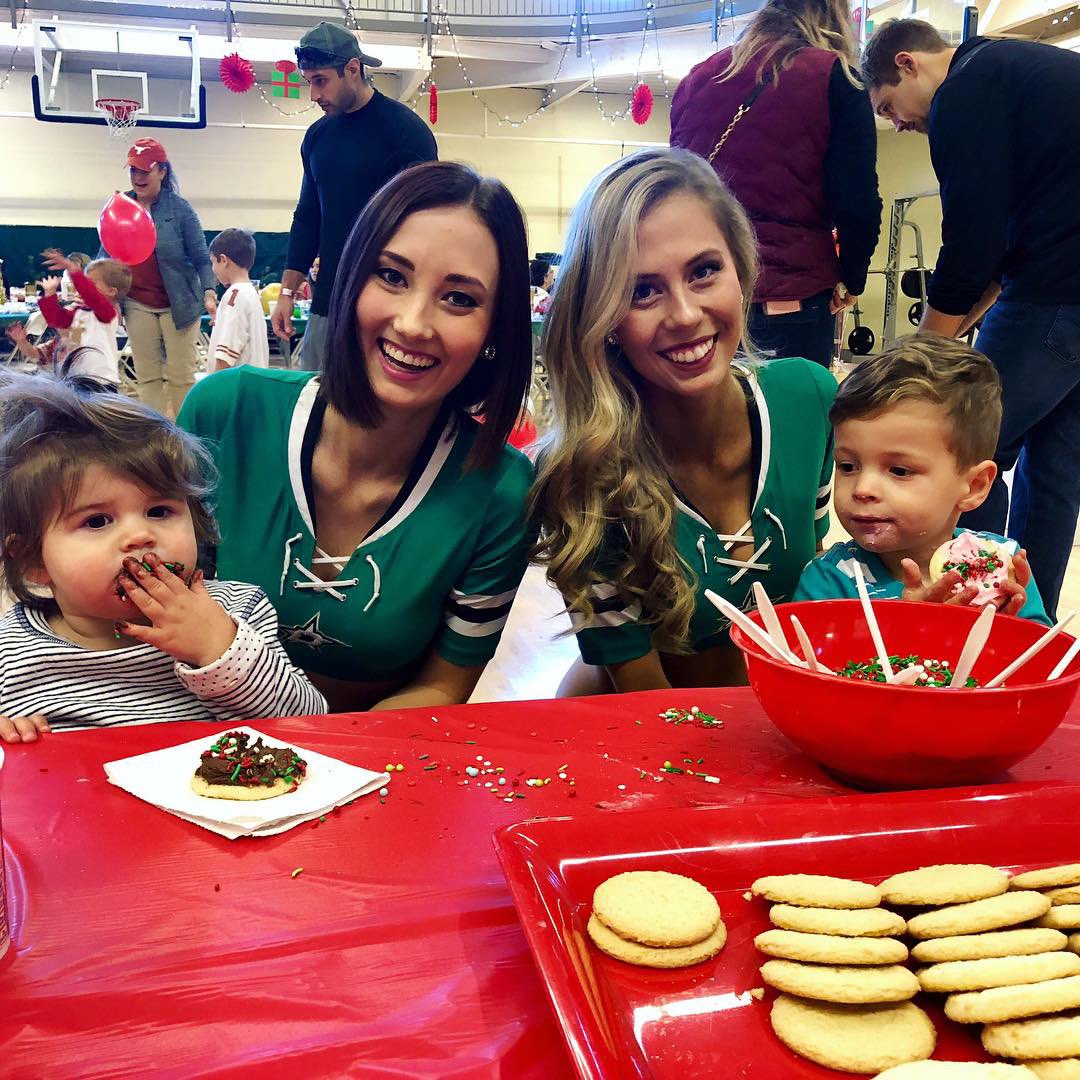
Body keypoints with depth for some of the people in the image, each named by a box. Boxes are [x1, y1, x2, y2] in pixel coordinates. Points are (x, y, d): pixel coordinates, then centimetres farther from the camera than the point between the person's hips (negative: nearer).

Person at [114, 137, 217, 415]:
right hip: (138, 304, 4)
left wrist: (209, 293, -19)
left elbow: (201, 258, -5)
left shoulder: (179, 208, -6)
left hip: (178, 303, -3)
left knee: (181, 377, 3)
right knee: (147, 377, 6)